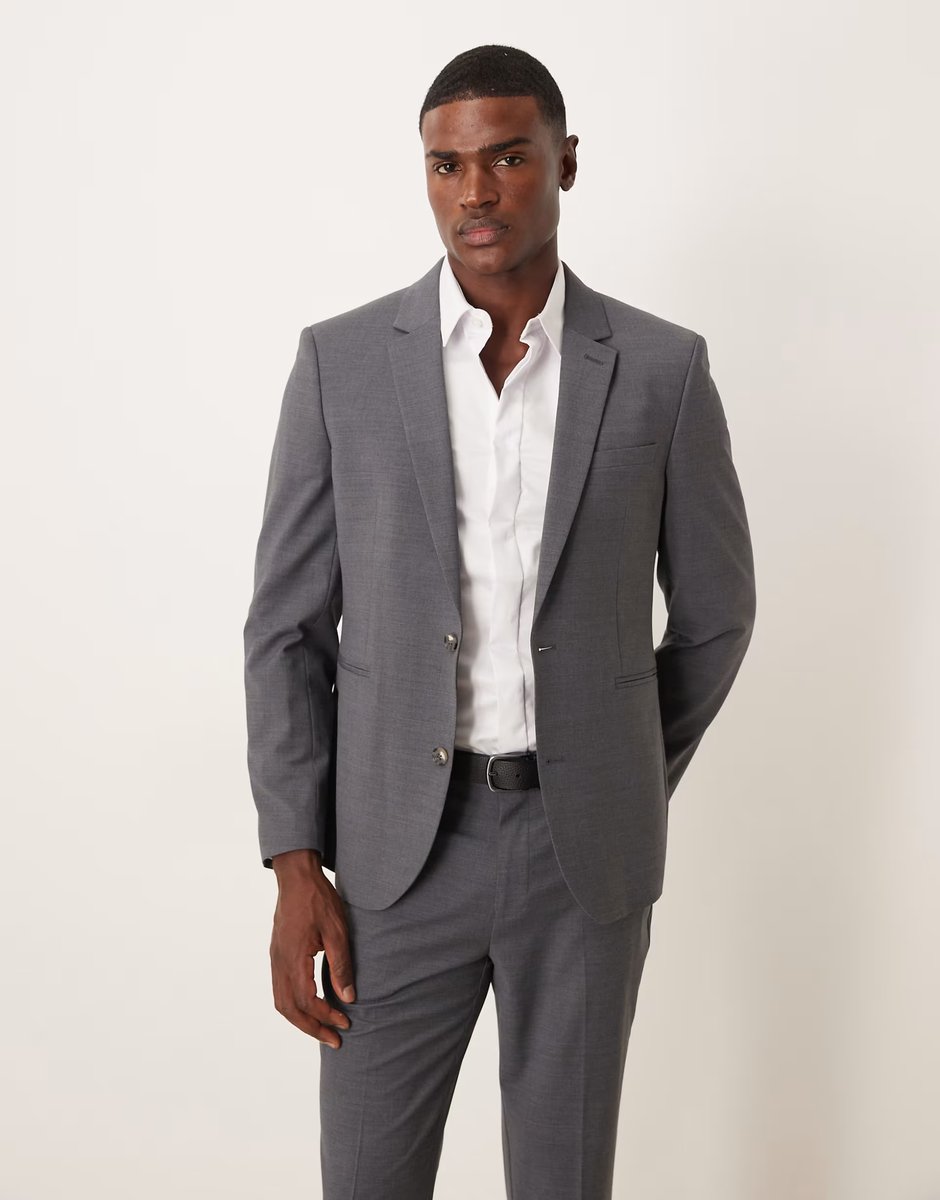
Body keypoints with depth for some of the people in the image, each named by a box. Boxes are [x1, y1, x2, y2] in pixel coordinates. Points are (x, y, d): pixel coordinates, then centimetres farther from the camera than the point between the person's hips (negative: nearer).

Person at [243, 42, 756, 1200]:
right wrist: (295, 868, -6)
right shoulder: (341, 362, -3)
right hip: (399, 843, 0)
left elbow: (713, 611, 9)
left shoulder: (662, 368, -3)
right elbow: (287, 626, -1)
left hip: (585, 850, 0)